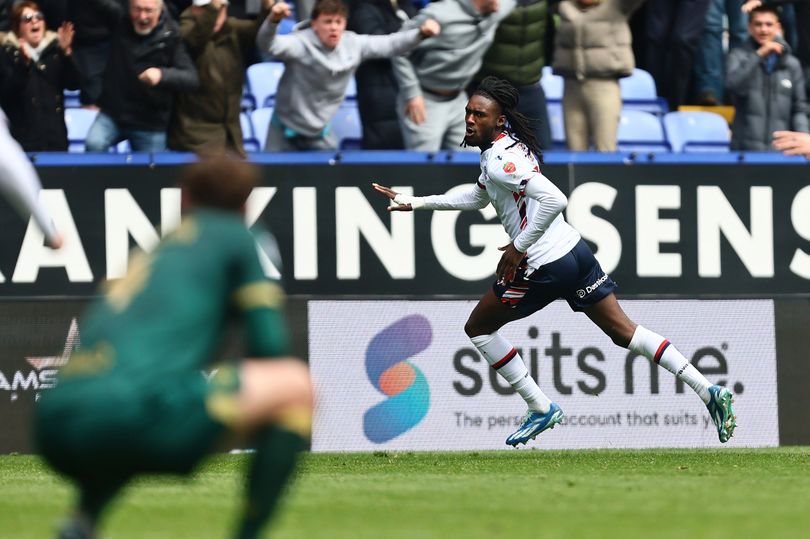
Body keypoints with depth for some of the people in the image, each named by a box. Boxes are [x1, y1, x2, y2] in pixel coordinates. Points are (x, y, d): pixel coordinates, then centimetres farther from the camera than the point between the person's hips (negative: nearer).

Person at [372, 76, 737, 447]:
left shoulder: (500, 160, -17)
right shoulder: (508, 147, 13)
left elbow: (554, 199, -30)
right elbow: (476, 197, 30)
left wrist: (518, 247, -21)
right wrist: (414, 203, 28)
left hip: (543, 268, -9)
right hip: (575, 251, 9)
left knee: (478, 328, 11)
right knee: (623, 331, 10)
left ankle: (541, 409, 11)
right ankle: (708, 392, 2)